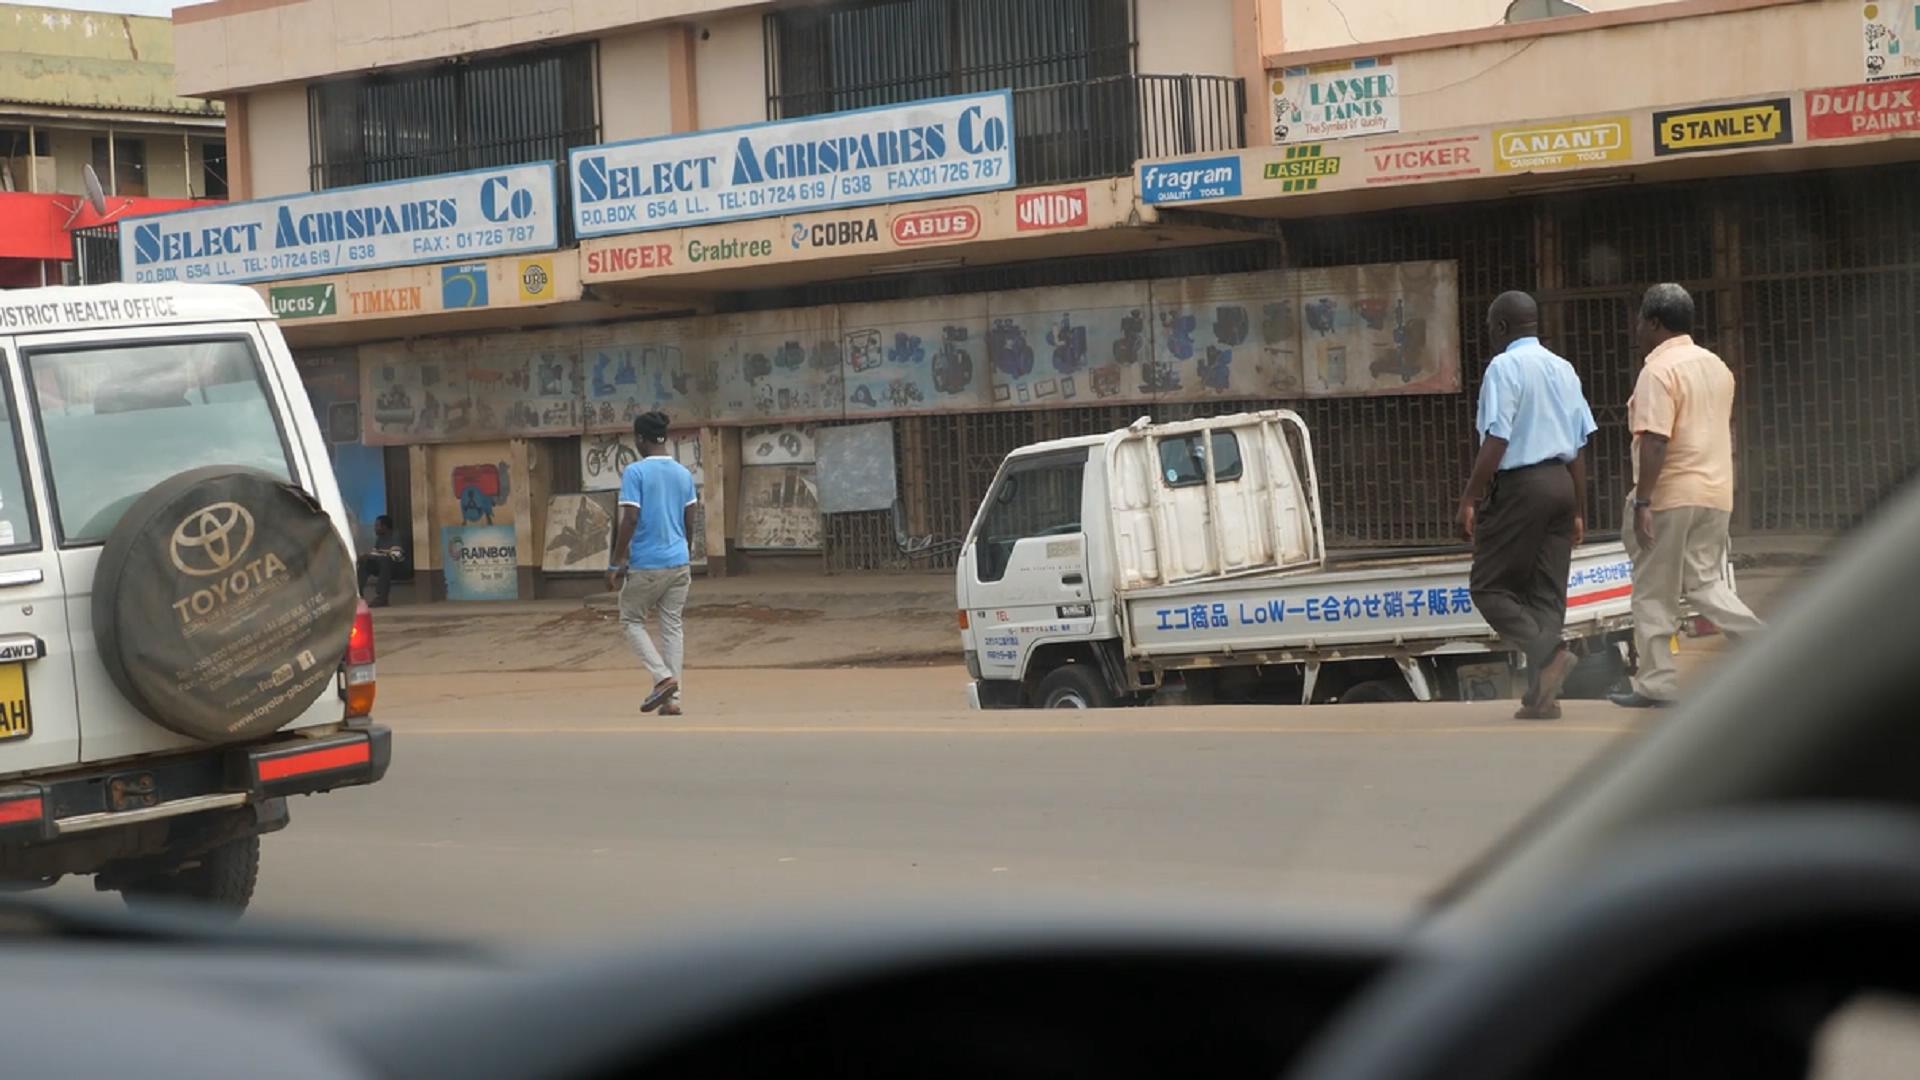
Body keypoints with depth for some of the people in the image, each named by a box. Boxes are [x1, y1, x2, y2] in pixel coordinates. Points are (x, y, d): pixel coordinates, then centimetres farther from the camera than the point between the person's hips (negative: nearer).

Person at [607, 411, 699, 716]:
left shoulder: (634, 472, -11)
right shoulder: (684, 474, 7)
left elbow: (630, 519, -16)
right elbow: (690, 521, 11)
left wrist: (616, 562, -10)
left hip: (645, 564, -5)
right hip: (679, 562, 5)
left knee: (631, 621, 11)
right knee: (673, 626, 8)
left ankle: (663, 677, -8)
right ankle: (672, 698, 4)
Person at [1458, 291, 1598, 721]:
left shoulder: (1505, 367, -8)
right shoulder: (1563, 369, 14)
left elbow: (1497, 440, -16)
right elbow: (1579, 445, 15)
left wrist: (1470, 498, -14)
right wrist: (1578, 511, 19)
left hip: (1519, 484, -7)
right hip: (1561, 483, 7)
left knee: (1490, 587, 1)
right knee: (1548, 592, 8)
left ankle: (1546, 651, -19)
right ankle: (1541, 695, 4)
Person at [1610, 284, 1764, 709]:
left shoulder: (1659, 371, -14)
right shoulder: (1716, 366, 14)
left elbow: (1655, 440, -21)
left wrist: (1642, 502, -21)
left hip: (1670, 496, -8)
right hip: (1716, 494, 8)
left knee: (1654, 593, 1)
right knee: (1705, 581, 13)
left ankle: (1656, 684, 3)